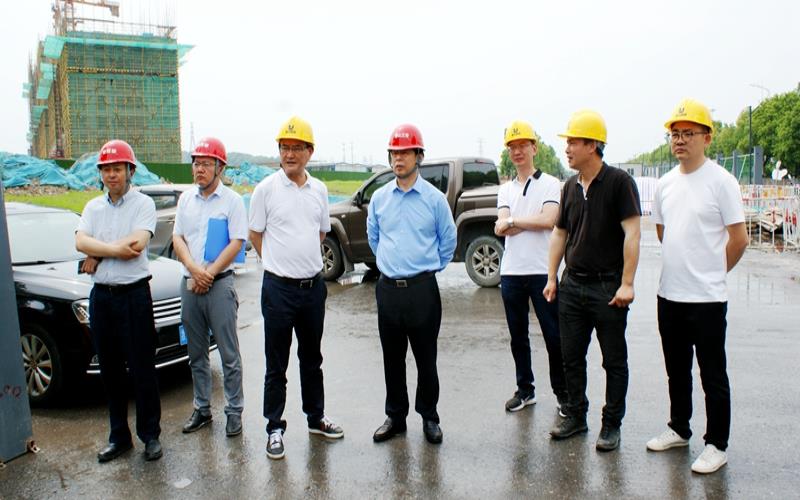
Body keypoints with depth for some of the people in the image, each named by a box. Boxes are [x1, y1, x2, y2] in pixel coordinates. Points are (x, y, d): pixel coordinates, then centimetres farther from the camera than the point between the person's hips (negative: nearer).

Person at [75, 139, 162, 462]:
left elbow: (137, 244, -18)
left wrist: (96, 253, -10)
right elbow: (80, 242, -5)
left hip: (134, 294, -5)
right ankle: (119, 436, 25)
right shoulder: (93, 207, 11)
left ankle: (150, 435, 14)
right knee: (110, 371, 12)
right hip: (101, 296, 5)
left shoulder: (143, 204, -3)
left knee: (142, 369, 1)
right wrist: (116, 248, -17)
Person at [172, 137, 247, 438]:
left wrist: (209, 274, -13)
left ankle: (234, 410, 10)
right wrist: (194, 269, -10)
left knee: (229, 353, 0)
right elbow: (177, 238, 7)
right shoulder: (186, 199, 11)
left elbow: (237, 243, -9)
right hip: (189, 284, 5)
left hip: (220, 285, -5)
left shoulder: (231, 200, -4)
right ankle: (202, 408, 25)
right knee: (196, 353, 13)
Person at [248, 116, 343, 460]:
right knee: (276, 365, 6)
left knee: (312, 358, 18)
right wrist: (281, 263, 5)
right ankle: (275, 428, 19)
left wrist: (304, 261, 12)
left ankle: (316, 418, 33)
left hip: (313, 286, 4)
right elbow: (256, 235, 1)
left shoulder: (319, 190, 5)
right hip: (279, 287, -4)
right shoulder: (266, 189, -7)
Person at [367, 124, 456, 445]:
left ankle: (429, 417, 21)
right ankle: (395, 417, 25)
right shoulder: (379, 198, 6)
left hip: (422, 288, -3)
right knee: (392, 358, 11)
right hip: (388, 287, 3)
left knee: (426, 358, 5)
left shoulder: (434, 198, -3)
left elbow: (448, 241, 7)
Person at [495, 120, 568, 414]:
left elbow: (549, 219, -17)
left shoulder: (550, 184, 0)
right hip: (511, 272, 5)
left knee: (553, 336, 2)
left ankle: (562, 391, 16)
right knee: (518, 337, 12)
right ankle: (525, 389, 24)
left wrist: (512, 220, -8)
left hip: (542, 271, -4)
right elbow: (501, 229, -2)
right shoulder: (505, 190, 12)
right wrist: (534, 221, -11)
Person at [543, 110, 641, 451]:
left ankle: (611, 425, 18)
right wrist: (552, 277, 11)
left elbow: (632, 233, -14)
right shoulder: (570, 187, 10)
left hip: (607, 286, -6)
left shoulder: (619, 182, -9)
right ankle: (576, 415, 27)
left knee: (614, 360, 6)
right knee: (571, 356, 12)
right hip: (572, 284, 6)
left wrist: (626, 283, -18)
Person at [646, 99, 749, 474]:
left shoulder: (720, 181, -10)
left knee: (712, 375, 4)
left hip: (707, 298, -6)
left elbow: (739, 239, -8)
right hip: (669, 294, 6)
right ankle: (679, 429, 33)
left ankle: (716, 445, 17)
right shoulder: (665, 184, 8)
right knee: (677, 370, 18)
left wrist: (710, 273, 2)